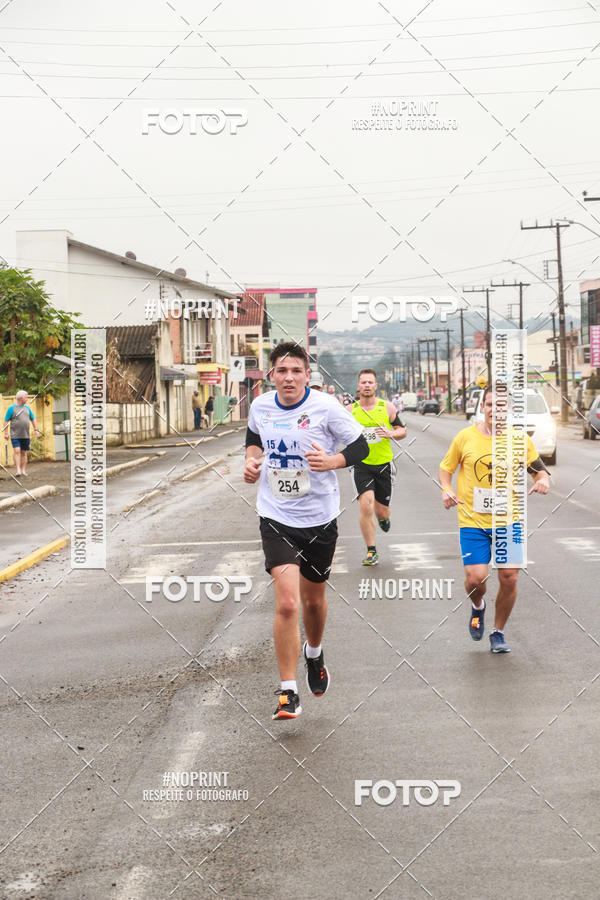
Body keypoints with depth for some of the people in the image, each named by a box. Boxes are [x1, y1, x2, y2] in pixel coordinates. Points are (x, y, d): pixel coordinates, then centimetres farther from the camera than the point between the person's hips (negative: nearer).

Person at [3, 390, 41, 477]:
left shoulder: (27, 408, 13)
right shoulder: (12, 408, -3)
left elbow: (33, 419, 19)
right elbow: (6, 421, -4)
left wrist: (36, 430, 9)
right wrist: (6, 433, -9)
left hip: (25, 435, 5)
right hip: (15, 436, -5)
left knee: (24, 453, 7)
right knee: (17, 451, -14)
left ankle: (23, 470, 12)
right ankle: (18, 470, -16)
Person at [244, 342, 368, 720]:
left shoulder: (325, 406, -11)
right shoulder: (260, 406, -1)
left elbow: (360, 447, -4)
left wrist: (331, 461, -22)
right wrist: (252, 460, 1)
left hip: (320, 517, 0)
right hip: (276, 518, 0)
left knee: (314, 599, 17)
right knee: (287, 603, -15)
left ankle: (315, 653, 51)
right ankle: (288, 692, -6)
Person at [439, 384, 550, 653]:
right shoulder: (466, 437, -2)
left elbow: (539, 469, 9)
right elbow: (446, 467, 11)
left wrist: (543, 481, -14)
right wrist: (446, 489, -8)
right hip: (473, 520, -1)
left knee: (509, 578, -1)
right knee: (476, 577, -13)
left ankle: (498, 633, 22)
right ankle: (477, 606, 24)